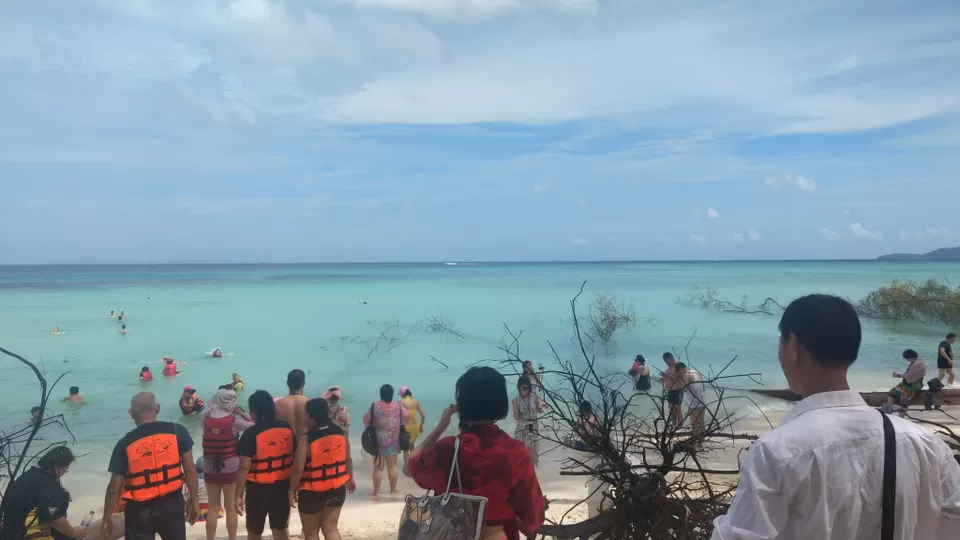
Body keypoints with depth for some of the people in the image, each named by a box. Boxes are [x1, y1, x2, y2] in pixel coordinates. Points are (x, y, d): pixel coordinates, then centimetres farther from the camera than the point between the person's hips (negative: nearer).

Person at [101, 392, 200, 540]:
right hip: (172, 504, 1)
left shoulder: (125, 443, -10)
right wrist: (194, 500, 7)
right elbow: (190, 469, -5)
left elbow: (115, 487, -6)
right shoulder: (177, 431, -8)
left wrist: (107, 519, 7)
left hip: (140, 511, -1)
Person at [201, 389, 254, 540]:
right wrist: (240, 412, -1)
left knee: (213, 508, 13)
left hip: (210, 469, 3)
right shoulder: (233, 421, -14)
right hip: (230, 469, -3)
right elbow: (254, 425, -6)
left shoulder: (207, 419, -6)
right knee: (231, 508, 11)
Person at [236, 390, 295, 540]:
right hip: (282, 486, 4)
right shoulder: (287, 429, -1)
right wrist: (292, 487, 16)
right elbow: (294, 459, 5)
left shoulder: (251, 434, -16)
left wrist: (239, 495, -10)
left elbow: (244, 468, -18)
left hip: (258, 488, -4)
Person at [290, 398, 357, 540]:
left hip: (312, 492, -4)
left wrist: (292, 490, -5)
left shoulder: (306, 438, -21)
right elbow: (348, 459, 6)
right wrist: (350, 479, 21)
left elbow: (298, 469, -19)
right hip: (337, 489, 5)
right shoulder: (341, 433, -5)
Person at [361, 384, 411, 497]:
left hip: (378, 441, -2)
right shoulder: (398, 406, -4)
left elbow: (366, 420, -7)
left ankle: (376, 491, 4)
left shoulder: (374, 406, -11)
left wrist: (368, 428, 13)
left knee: (378, 467, 3)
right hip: (393, 440, 2)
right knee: (392, 465, 13)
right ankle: (393, 489, 20)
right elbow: (407, 416, 6)